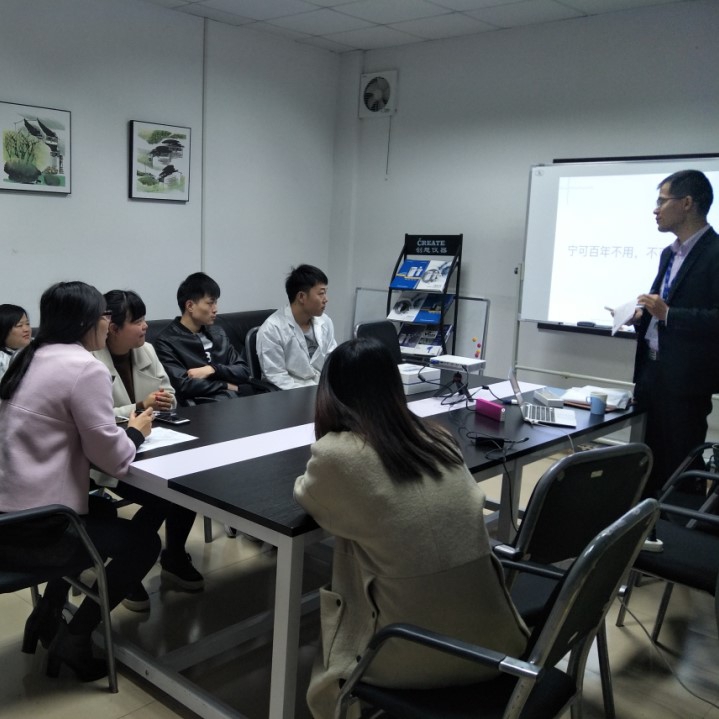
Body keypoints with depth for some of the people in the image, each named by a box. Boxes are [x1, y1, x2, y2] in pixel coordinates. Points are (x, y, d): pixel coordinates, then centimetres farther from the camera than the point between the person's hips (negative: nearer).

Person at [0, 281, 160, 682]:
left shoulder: (33, 358, 11)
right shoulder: (86, 368, -17)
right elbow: (111, 456, -15)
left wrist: (121, 426, 12)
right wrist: (136, 432, 4)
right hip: (34, 529, -9)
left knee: (103, 510, 30)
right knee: (145, 542, 8)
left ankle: (48, 614, 30)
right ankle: (74, 639, 11)